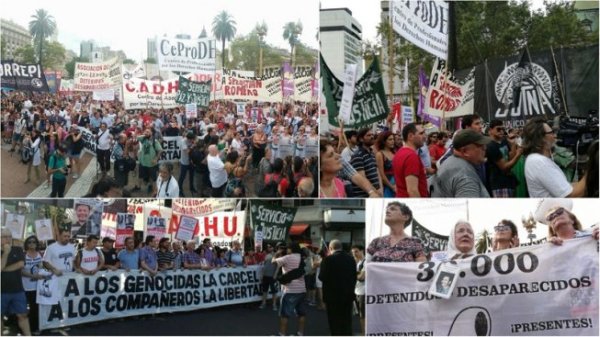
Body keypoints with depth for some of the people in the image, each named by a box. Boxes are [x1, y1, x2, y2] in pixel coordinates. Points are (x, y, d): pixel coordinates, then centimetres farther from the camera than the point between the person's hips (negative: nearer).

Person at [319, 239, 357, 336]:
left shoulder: (328, 259, -14)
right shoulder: (351, 259, 4)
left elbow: (322, 277, -15)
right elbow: (354, 277, 8)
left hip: (333, 295, -5)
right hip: (348, 295, 5)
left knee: (335, 322, 3)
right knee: (347, 322, 13)